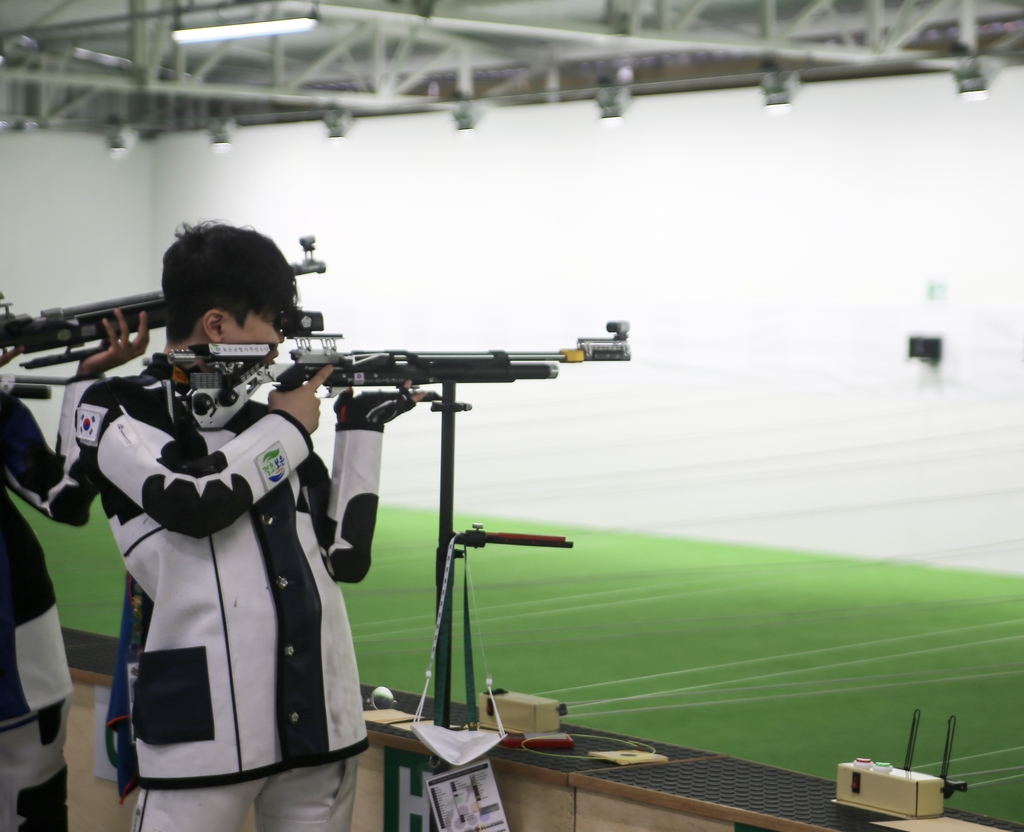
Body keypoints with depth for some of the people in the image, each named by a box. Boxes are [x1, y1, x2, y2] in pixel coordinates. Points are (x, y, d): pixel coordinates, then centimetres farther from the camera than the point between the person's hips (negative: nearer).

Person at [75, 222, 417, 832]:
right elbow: (192, 502, -16)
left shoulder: (266, 418, 17)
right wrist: (288, 429, -1)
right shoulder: (119, 412, 2)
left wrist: (362, 430, 12)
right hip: (205, 724, -5)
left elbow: (346, 556, 16)